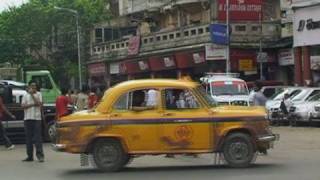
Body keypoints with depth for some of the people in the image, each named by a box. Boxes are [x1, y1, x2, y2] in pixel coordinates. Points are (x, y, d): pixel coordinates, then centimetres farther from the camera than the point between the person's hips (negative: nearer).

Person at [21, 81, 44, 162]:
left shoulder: (38, 94, 6)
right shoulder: (25, 95, 12)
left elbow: (39, 103, -10)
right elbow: (23, 106, 1)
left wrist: (32, 94, -9)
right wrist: (32, 104, -9)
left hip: (37, 118, -3)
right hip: (27, 118, 3)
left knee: (37, 137, -9)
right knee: (28, 138, 5)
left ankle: (40, 155, -11)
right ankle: (30, 156, 10)